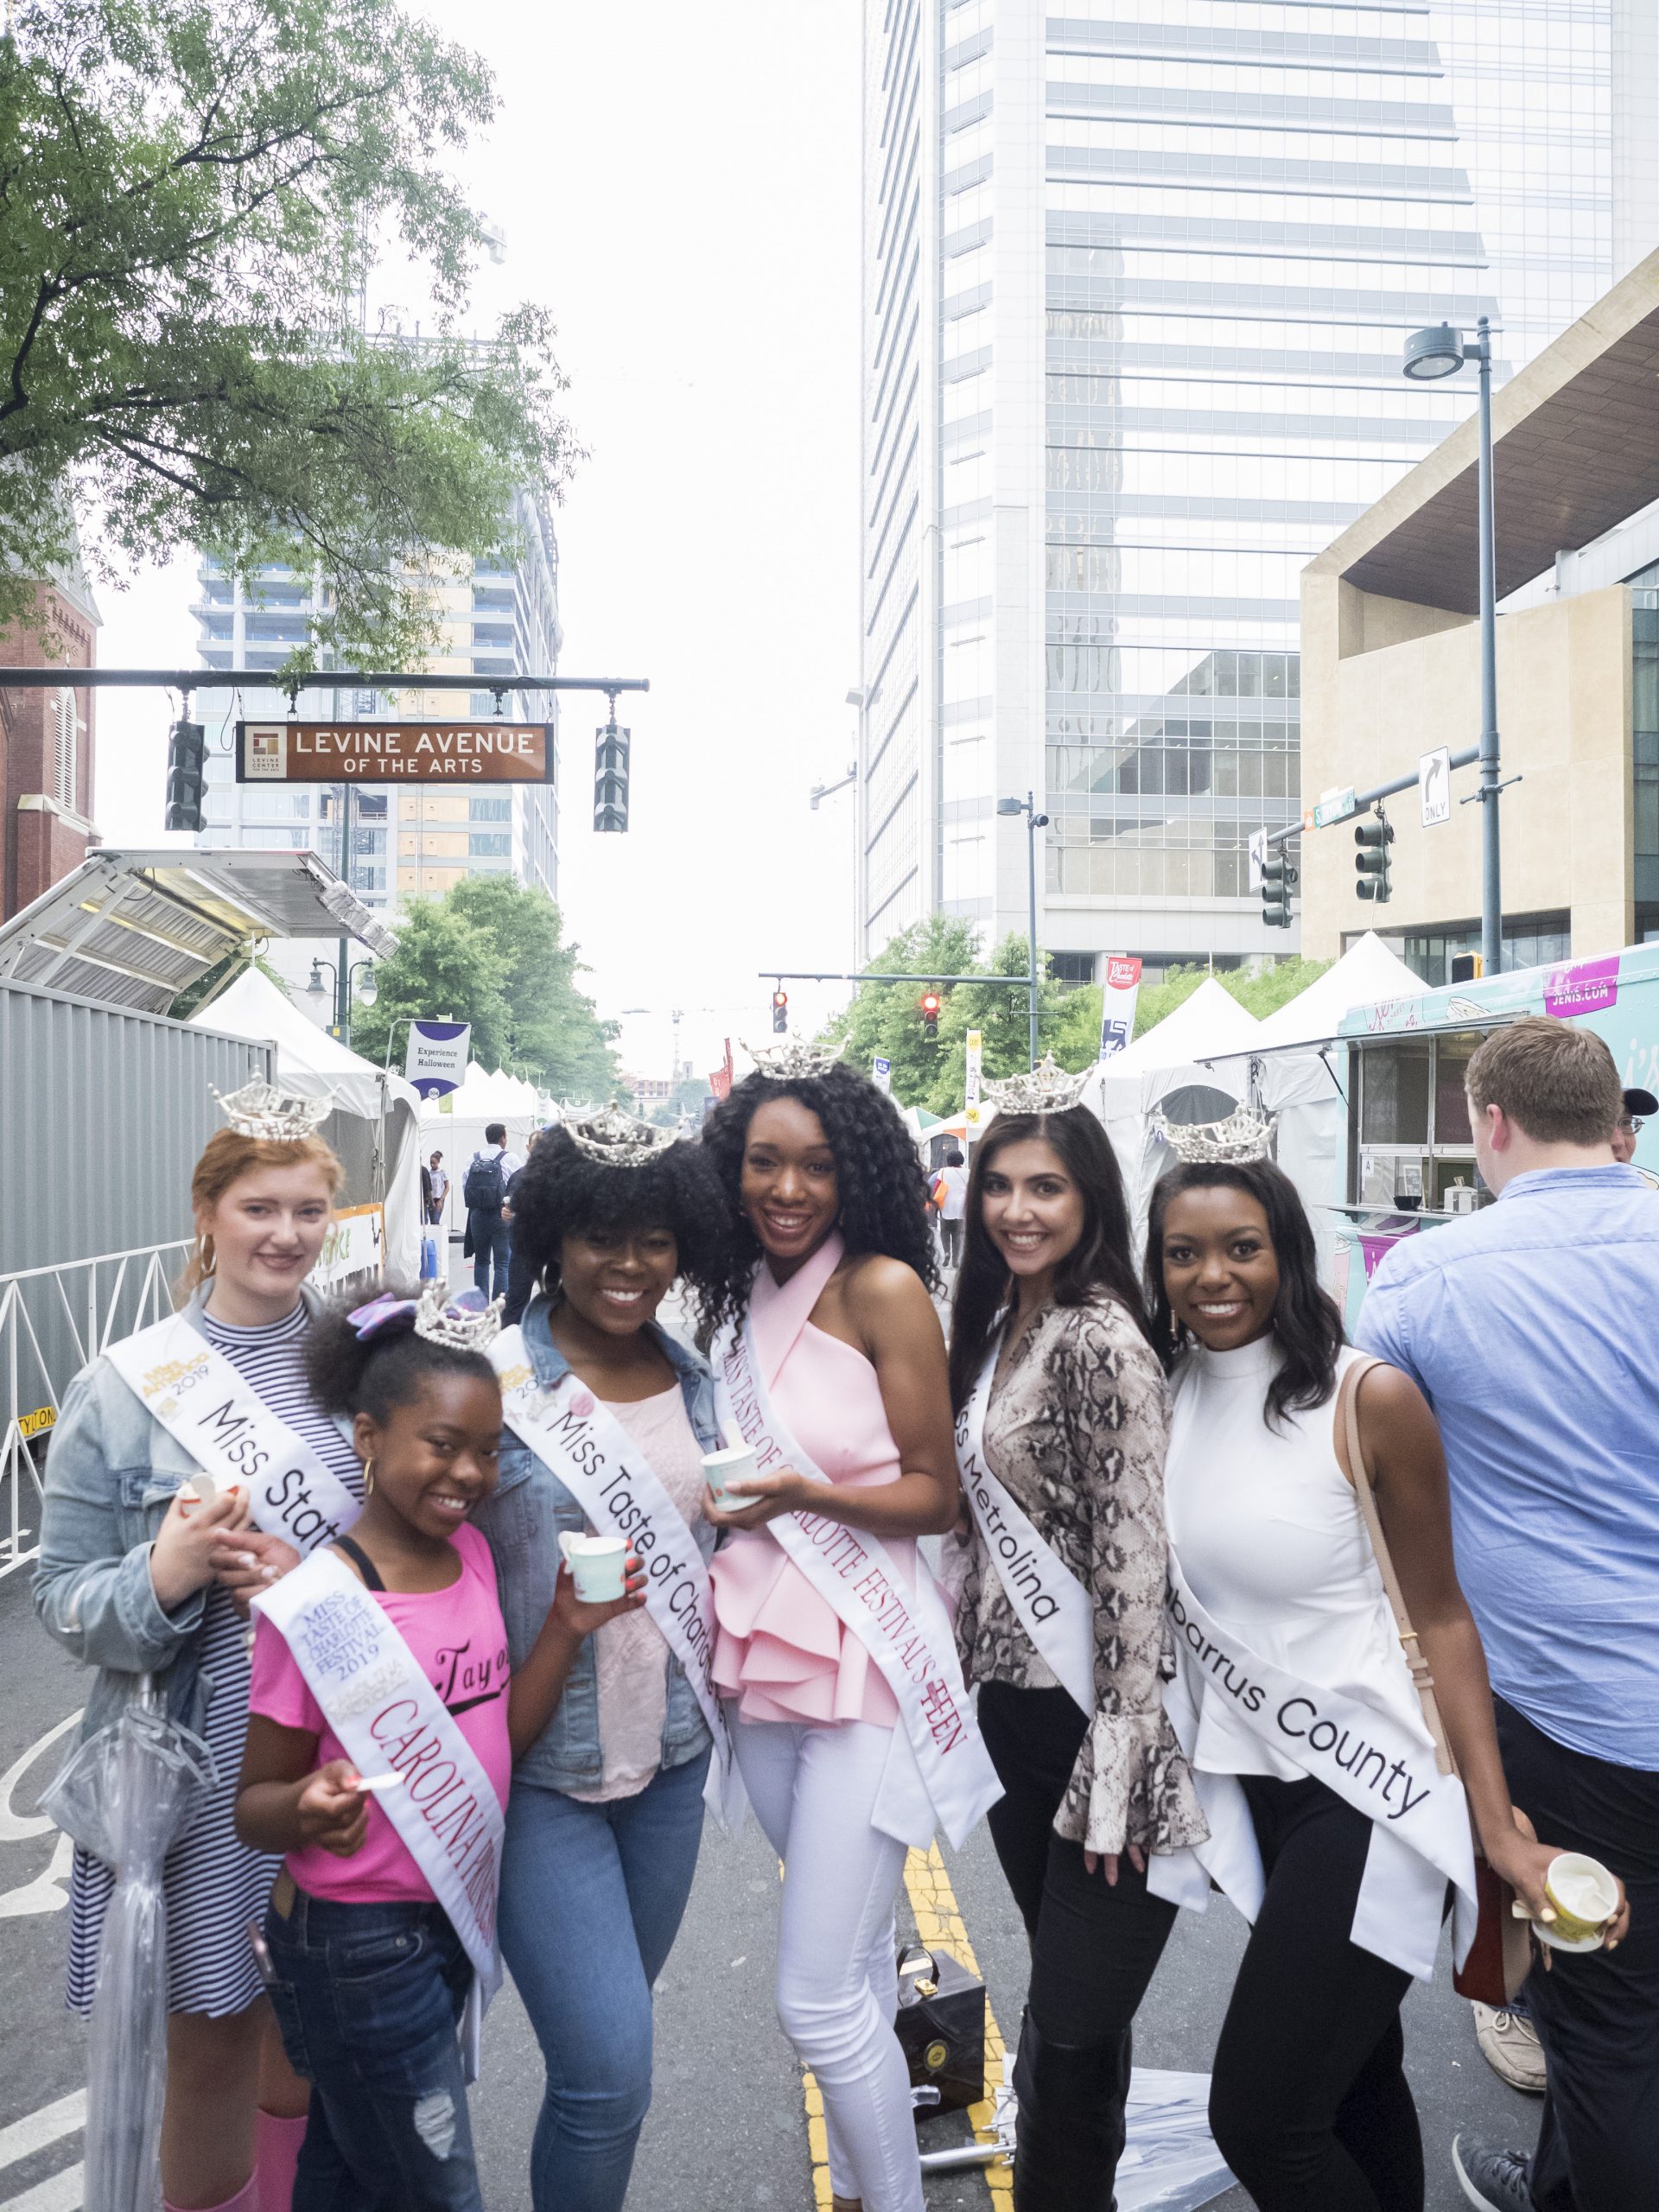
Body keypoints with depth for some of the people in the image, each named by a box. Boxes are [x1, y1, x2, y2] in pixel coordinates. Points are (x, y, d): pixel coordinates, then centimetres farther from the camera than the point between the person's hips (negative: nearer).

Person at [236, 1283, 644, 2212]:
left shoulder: (473, 1553, -2)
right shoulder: (315, 1605, -23)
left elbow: (501, 1737, 3)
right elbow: (254, 1806, -13)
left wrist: (567, 1629, -10)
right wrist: (308, 1807, -34)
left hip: (460, 1915, 7)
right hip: (359, 1942, -6)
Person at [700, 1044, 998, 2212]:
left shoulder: (883, 1288, -12)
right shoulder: (750, 1296, 7)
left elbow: (935, 1495, -10)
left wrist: (803, 1494, -22)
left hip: (863, 1661, -6)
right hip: (767, 1664, 6)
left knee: (821, 1996, -3)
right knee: (855, 1959, 20)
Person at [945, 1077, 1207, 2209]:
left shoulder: (1103, 1341, -18)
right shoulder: (998, 1323, 7)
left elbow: (1135, 1560, -20)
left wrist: (1117, 1757, -19)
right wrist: (964, 1665, 17)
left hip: (1085, 1712, -8)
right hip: (1009, 1702, 8)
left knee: (1073, 2025, 3)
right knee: (1063, 1984, 22)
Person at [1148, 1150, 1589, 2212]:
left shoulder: (1371, 1398, -15)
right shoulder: (1166, 1397, 0)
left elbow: (1440, 1614, -9)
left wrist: (1498, 1824, -13)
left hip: (1370, 1787, -5)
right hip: (1254, 1779, 5)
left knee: (1260, 2116, -5)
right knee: (1357, 2073, 19)